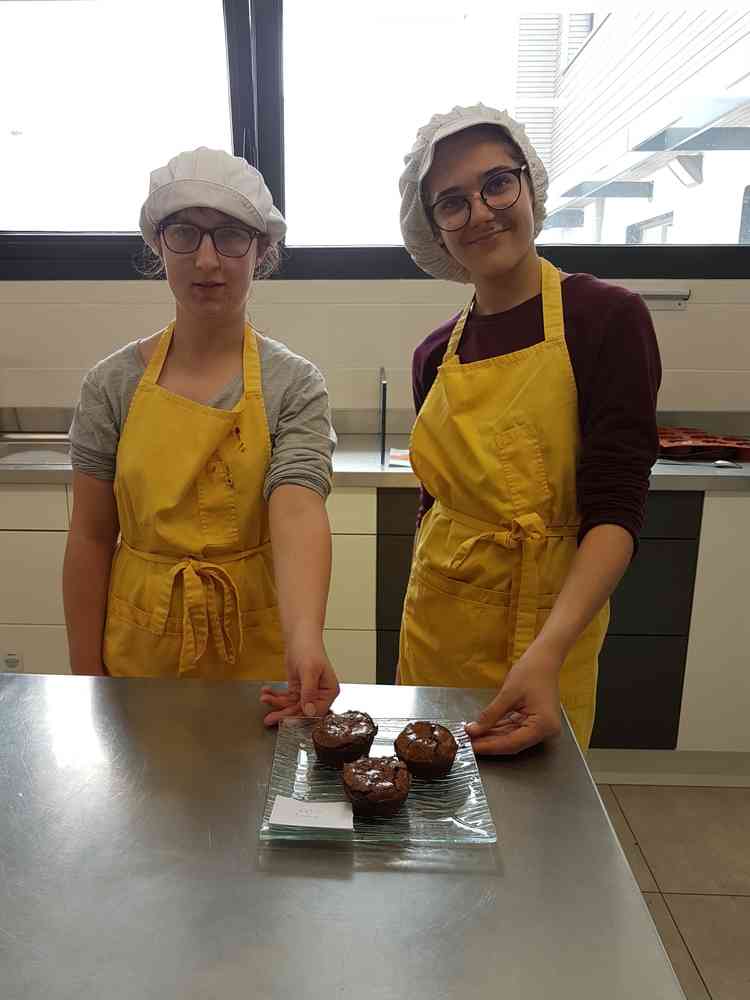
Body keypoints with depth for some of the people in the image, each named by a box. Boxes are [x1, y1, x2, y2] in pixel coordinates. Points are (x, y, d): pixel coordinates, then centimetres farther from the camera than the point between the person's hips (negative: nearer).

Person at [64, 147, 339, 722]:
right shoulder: (114, 383, -4)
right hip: (140, 652, 2)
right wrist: (87, 676, 0)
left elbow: (299, 512, -24)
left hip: (257, 652, -1)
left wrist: (305, 642, -40)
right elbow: (91, 539, -1)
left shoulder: (295, 384, -9)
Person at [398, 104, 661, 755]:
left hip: (545, 632, -4)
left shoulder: (606, 317, -12)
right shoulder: (435, 355, 3)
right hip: (436, 627, 5)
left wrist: (546, 653, -32)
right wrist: (422, 620, 6)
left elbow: (616, 510, -19)